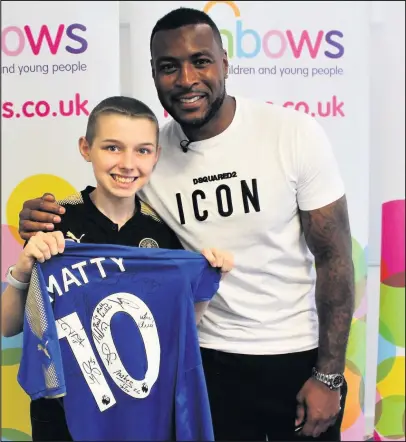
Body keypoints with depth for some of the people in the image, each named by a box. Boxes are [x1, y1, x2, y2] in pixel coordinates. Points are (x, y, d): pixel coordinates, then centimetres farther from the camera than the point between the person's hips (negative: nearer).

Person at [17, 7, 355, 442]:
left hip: (299, 356, -1)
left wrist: (330, 376, -9)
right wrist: (46, 224, -18)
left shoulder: (295, 133, -14)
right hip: (208, 358, 2)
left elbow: (334, 257, -10)